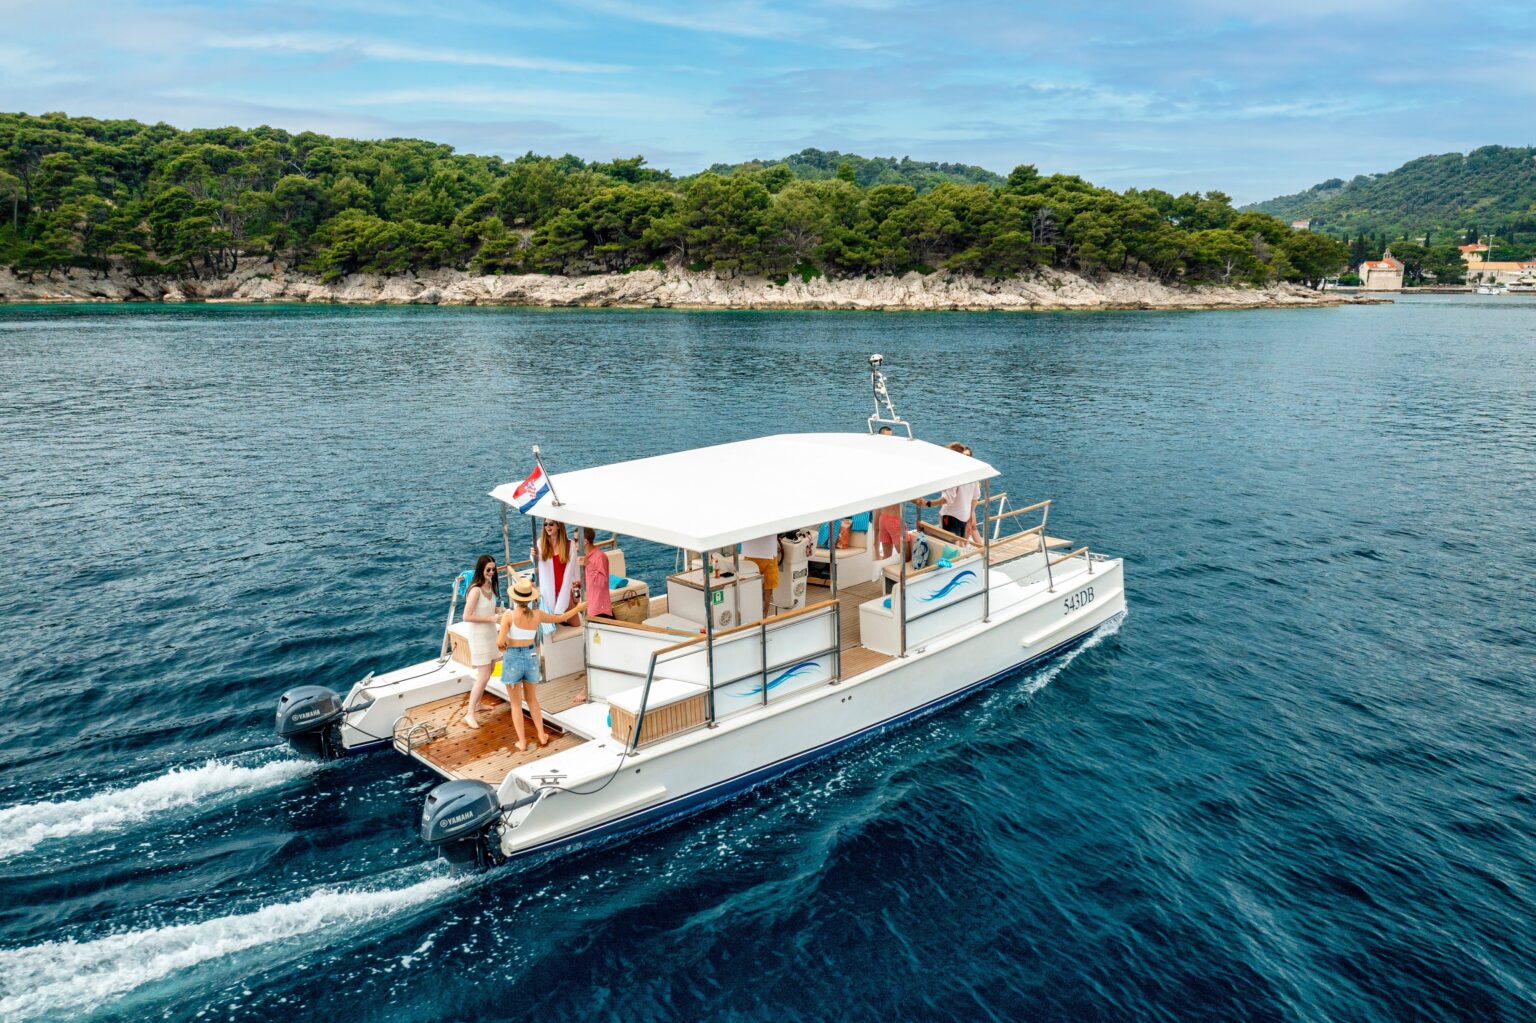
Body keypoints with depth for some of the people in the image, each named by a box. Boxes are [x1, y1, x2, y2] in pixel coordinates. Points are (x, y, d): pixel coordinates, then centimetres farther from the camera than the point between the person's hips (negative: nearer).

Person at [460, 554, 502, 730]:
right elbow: (467, 617, -24)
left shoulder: (489, 586, 4)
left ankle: (476, 704, 35)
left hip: (490, 634, 9)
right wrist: (490, 618, -24)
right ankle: (470, 714, -1)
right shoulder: (476, 590, -22)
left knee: (488, 671, 19)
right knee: (484, 676, -9)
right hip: (479, 636, -9)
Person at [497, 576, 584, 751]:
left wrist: (502, 646, 2)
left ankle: (522, 742, 13)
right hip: (531, 657, 3)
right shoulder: (537, 614, -7)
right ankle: (542, 735, 27)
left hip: (512, 658, -3)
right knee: (531, 699, 24)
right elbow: (561, 618, 9)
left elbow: (500, 642, -22)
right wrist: (579, 607, 24)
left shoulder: (509, 615, -18)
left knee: (516, 703, 11)